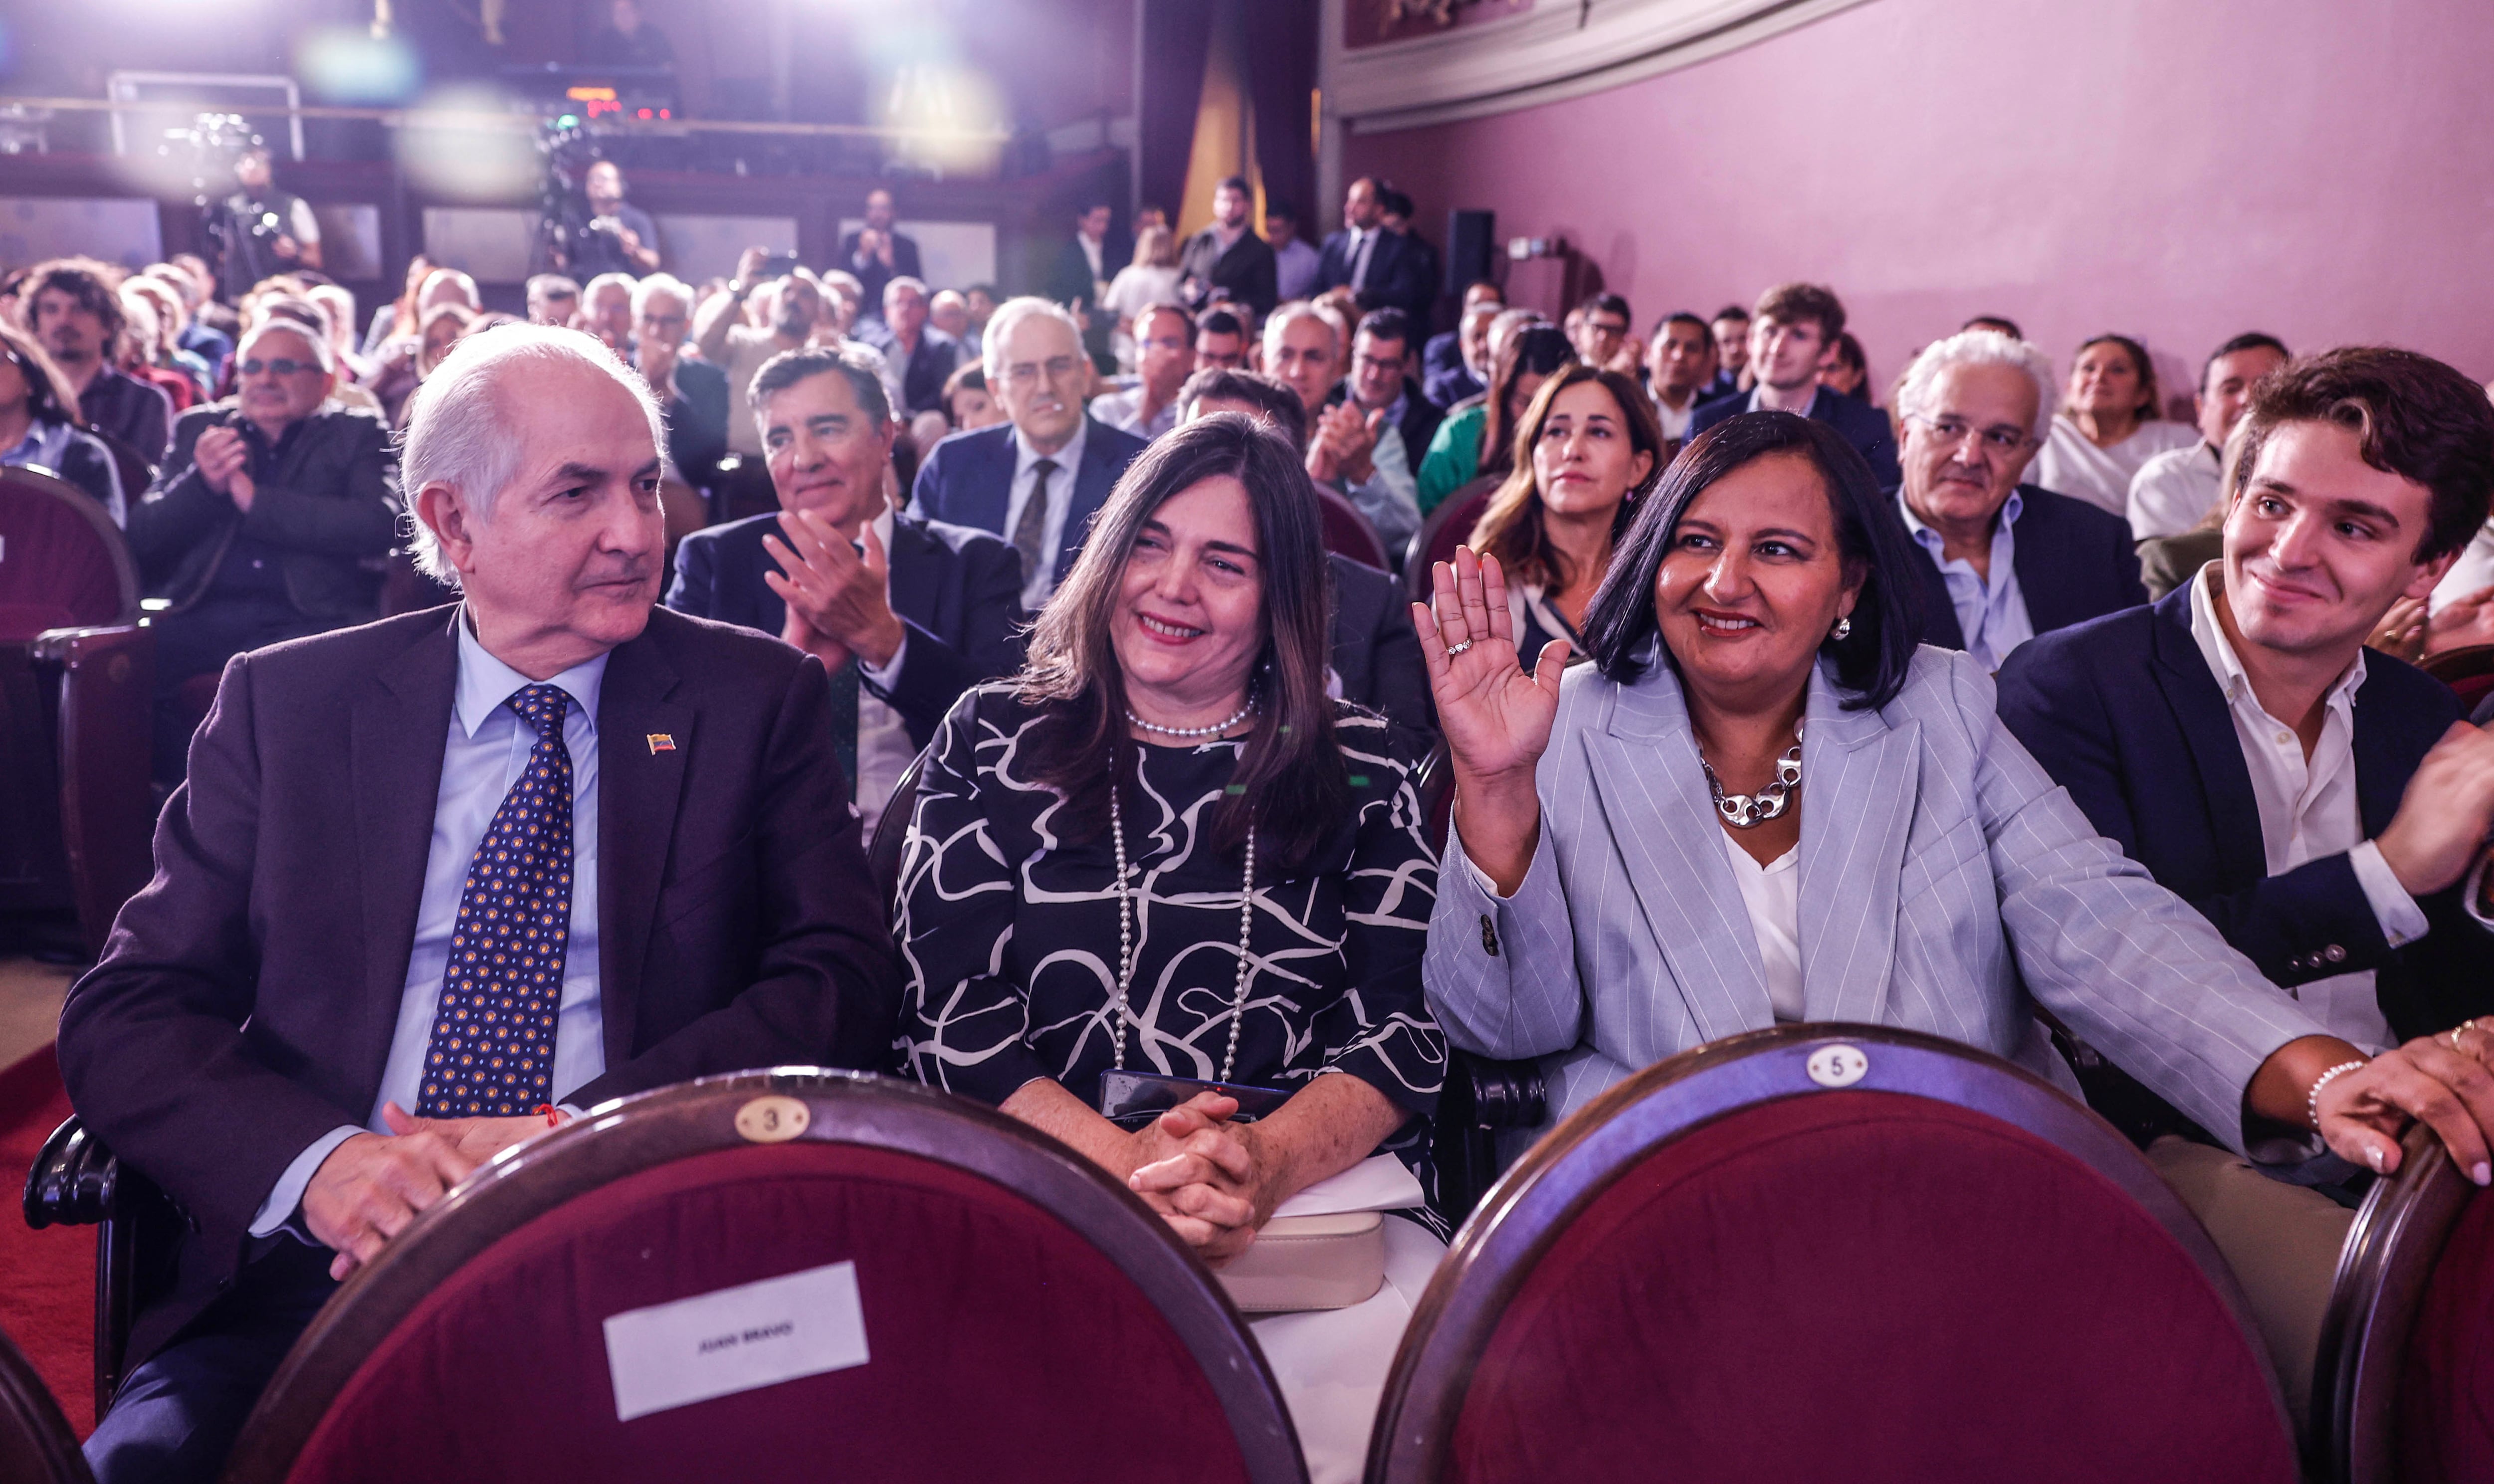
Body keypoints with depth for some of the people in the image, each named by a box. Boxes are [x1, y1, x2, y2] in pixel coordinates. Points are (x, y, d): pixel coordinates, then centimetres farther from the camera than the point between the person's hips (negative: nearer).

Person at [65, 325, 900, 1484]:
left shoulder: (760, 699, 6)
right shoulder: (284, 703, 9)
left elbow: (844, 983, -3)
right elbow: (127, 1013, 5)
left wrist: (574, 1137, -16)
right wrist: (316, 1161, -15)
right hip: (325, 1263, 2)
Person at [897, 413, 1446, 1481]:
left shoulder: (1360, 770, 11)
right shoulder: (994, 742, 10)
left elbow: (1405, 1033, 4)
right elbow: (948, 1017, 3)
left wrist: (1267, 1166, -18)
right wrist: (1123, 1160, -15)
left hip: (1319, 1196, 2)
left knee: (1400, 1370, -29)